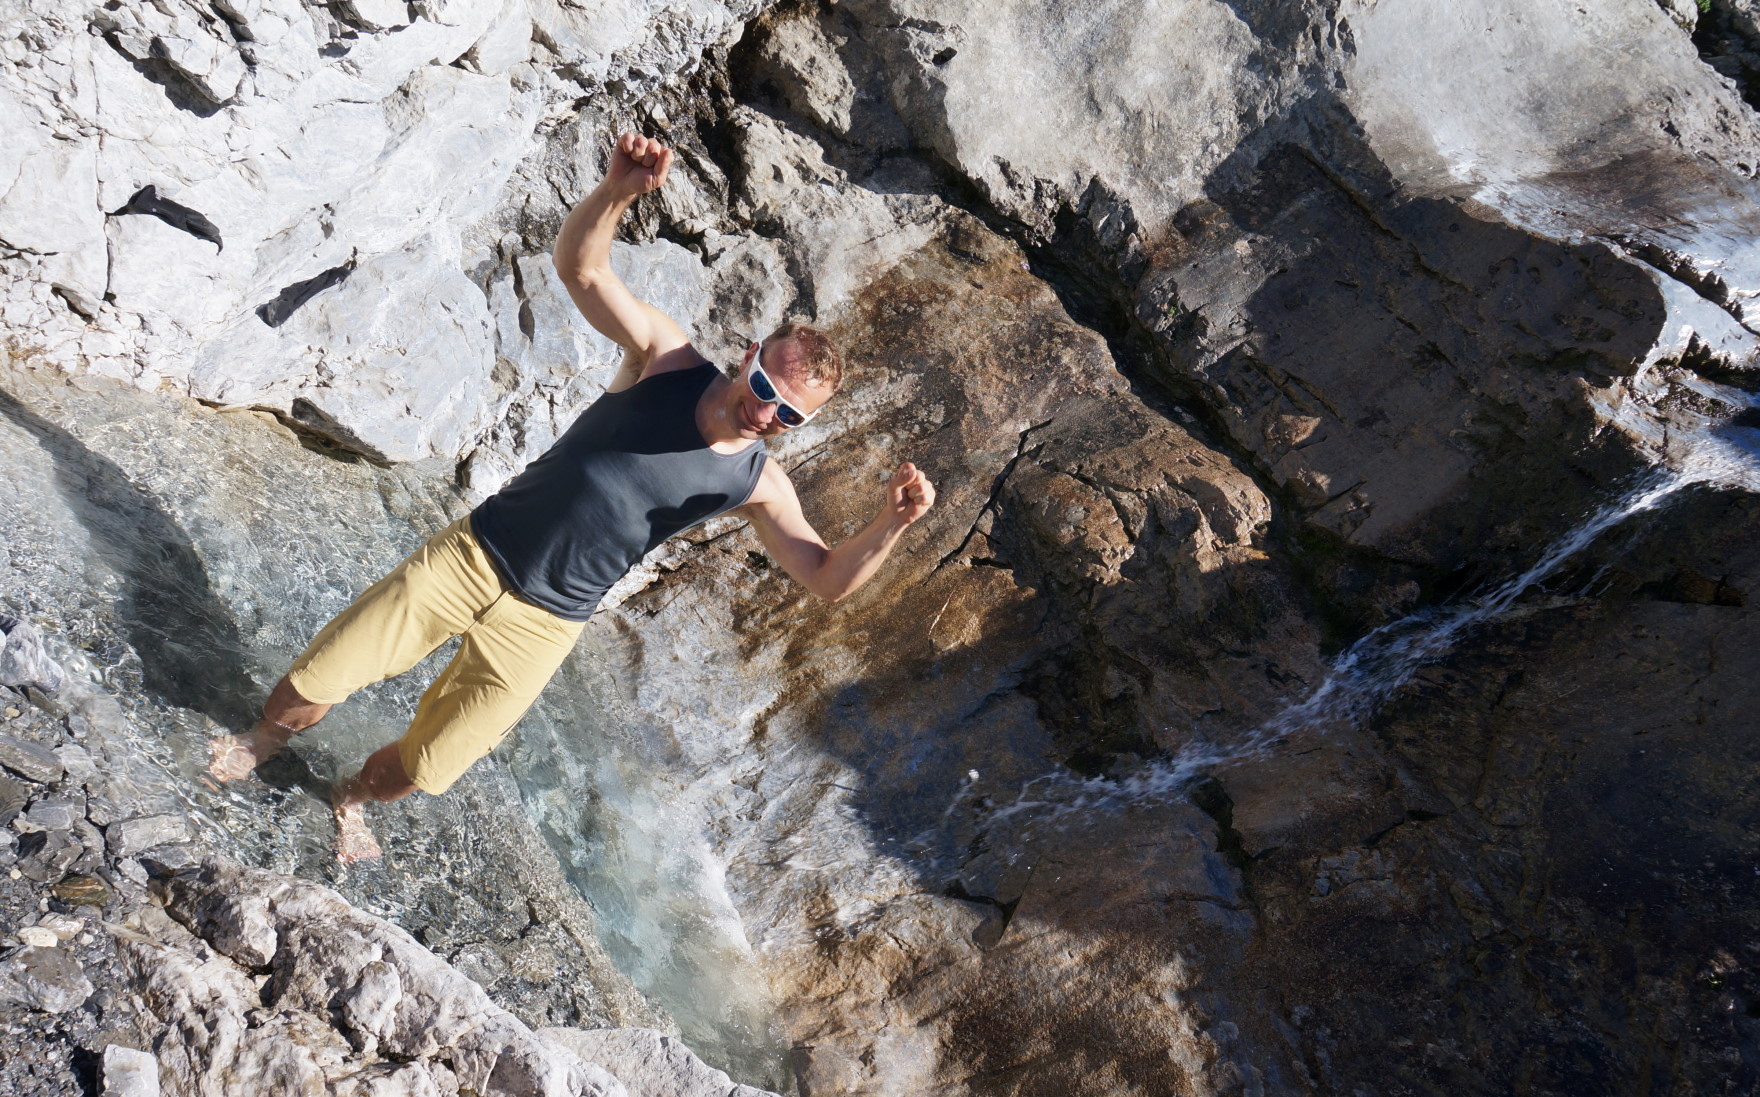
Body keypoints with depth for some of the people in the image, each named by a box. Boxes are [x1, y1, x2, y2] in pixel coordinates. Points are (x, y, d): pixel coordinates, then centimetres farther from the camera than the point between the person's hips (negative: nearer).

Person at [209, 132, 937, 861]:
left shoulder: (757, 486, -9)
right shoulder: (666, 358, -10)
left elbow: (830, 579, -9)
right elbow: (579, 265, -15)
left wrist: (891, 524, -29)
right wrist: (619, 189, -35)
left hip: (542, 624, 0)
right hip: (475, 552, 0)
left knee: (418, 771, 8)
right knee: (307, 690, 5)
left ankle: (355, 797, 45)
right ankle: (263, 740, 42)